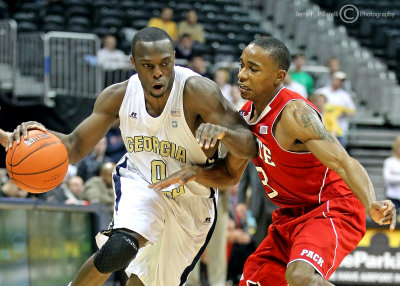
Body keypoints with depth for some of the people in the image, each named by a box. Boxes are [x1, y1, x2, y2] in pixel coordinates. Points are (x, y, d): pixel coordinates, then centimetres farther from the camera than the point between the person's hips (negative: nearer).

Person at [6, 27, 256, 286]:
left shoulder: (197, 90, -28)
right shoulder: (119, 96, -16)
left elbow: (249, 147, -33)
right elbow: (75, 148, -7)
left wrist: (221, 131, -56)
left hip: (192, 202, 0)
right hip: (140, 181, 1)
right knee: (119, 248, -29)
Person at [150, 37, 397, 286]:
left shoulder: (294, 114, -23)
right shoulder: (247, 115, 4)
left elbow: (345, 164, -31)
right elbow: (231, 175, 18)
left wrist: (372, 206, -48)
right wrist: (195, 173, -3)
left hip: (332, 211, -9)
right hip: (290, 218, 9)